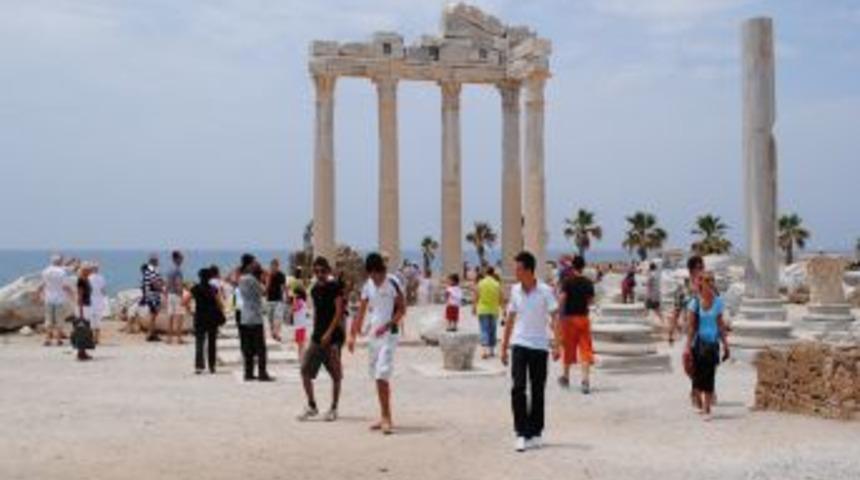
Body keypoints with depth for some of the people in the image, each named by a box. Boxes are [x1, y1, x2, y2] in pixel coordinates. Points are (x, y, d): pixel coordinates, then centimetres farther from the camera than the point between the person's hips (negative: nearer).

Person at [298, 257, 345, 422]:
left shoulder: (335, 287, -8)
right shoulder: (314, 290, 12)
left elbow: (339, 312, -14)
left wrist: (329, 333, -20)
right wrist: (315, 332, 16)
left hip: (333, 336, -6)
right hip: (317, 337, 6)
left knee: (335, 375, 2)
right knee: (305, 370, -3)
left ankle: (333, 409, 14)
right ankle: (311, 406, 9)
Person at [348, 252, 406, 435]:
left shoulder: (393, 283, -9)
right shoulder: (368, 285, 8)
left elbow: (402, 309, -8)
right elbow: (362, 311, 12)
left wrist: (386, 325, -20)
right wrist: (353, 334, 6)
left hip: (389, 334, -7)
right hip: (373, 334, 7)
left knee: (382, 376, -15)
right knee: (378, 377, 10)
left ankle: (387, 418, -10)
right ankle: (384, 417, 19)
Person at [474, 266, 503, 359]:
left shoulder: (480, 283, -4)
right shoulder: (497, 284, 0)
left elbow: (476, 297, -1)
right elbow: (500, 299, 2)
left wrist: (474, 307, 13)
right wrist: (502, 309, 15)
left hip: (483, 310, -2)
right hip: (494, 310, 2)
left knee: (484, 330, -4)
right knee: (492, 330, 13)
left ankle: (485, 350, -18)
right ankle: (492, 350, 20)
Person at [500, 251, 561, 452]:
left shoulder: (545, 291, -7)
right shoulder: (515, 290, 5)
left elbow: (554, 318, -8)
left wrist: (556, 345, -18)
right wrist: (504, 346, 13)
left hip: (539, 346, -2)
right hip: (519, 345, 2)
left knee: (538, 391, 7)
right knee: (518, 388, -10)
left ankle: (535, 433, 18)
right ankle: (521, 433, -5)